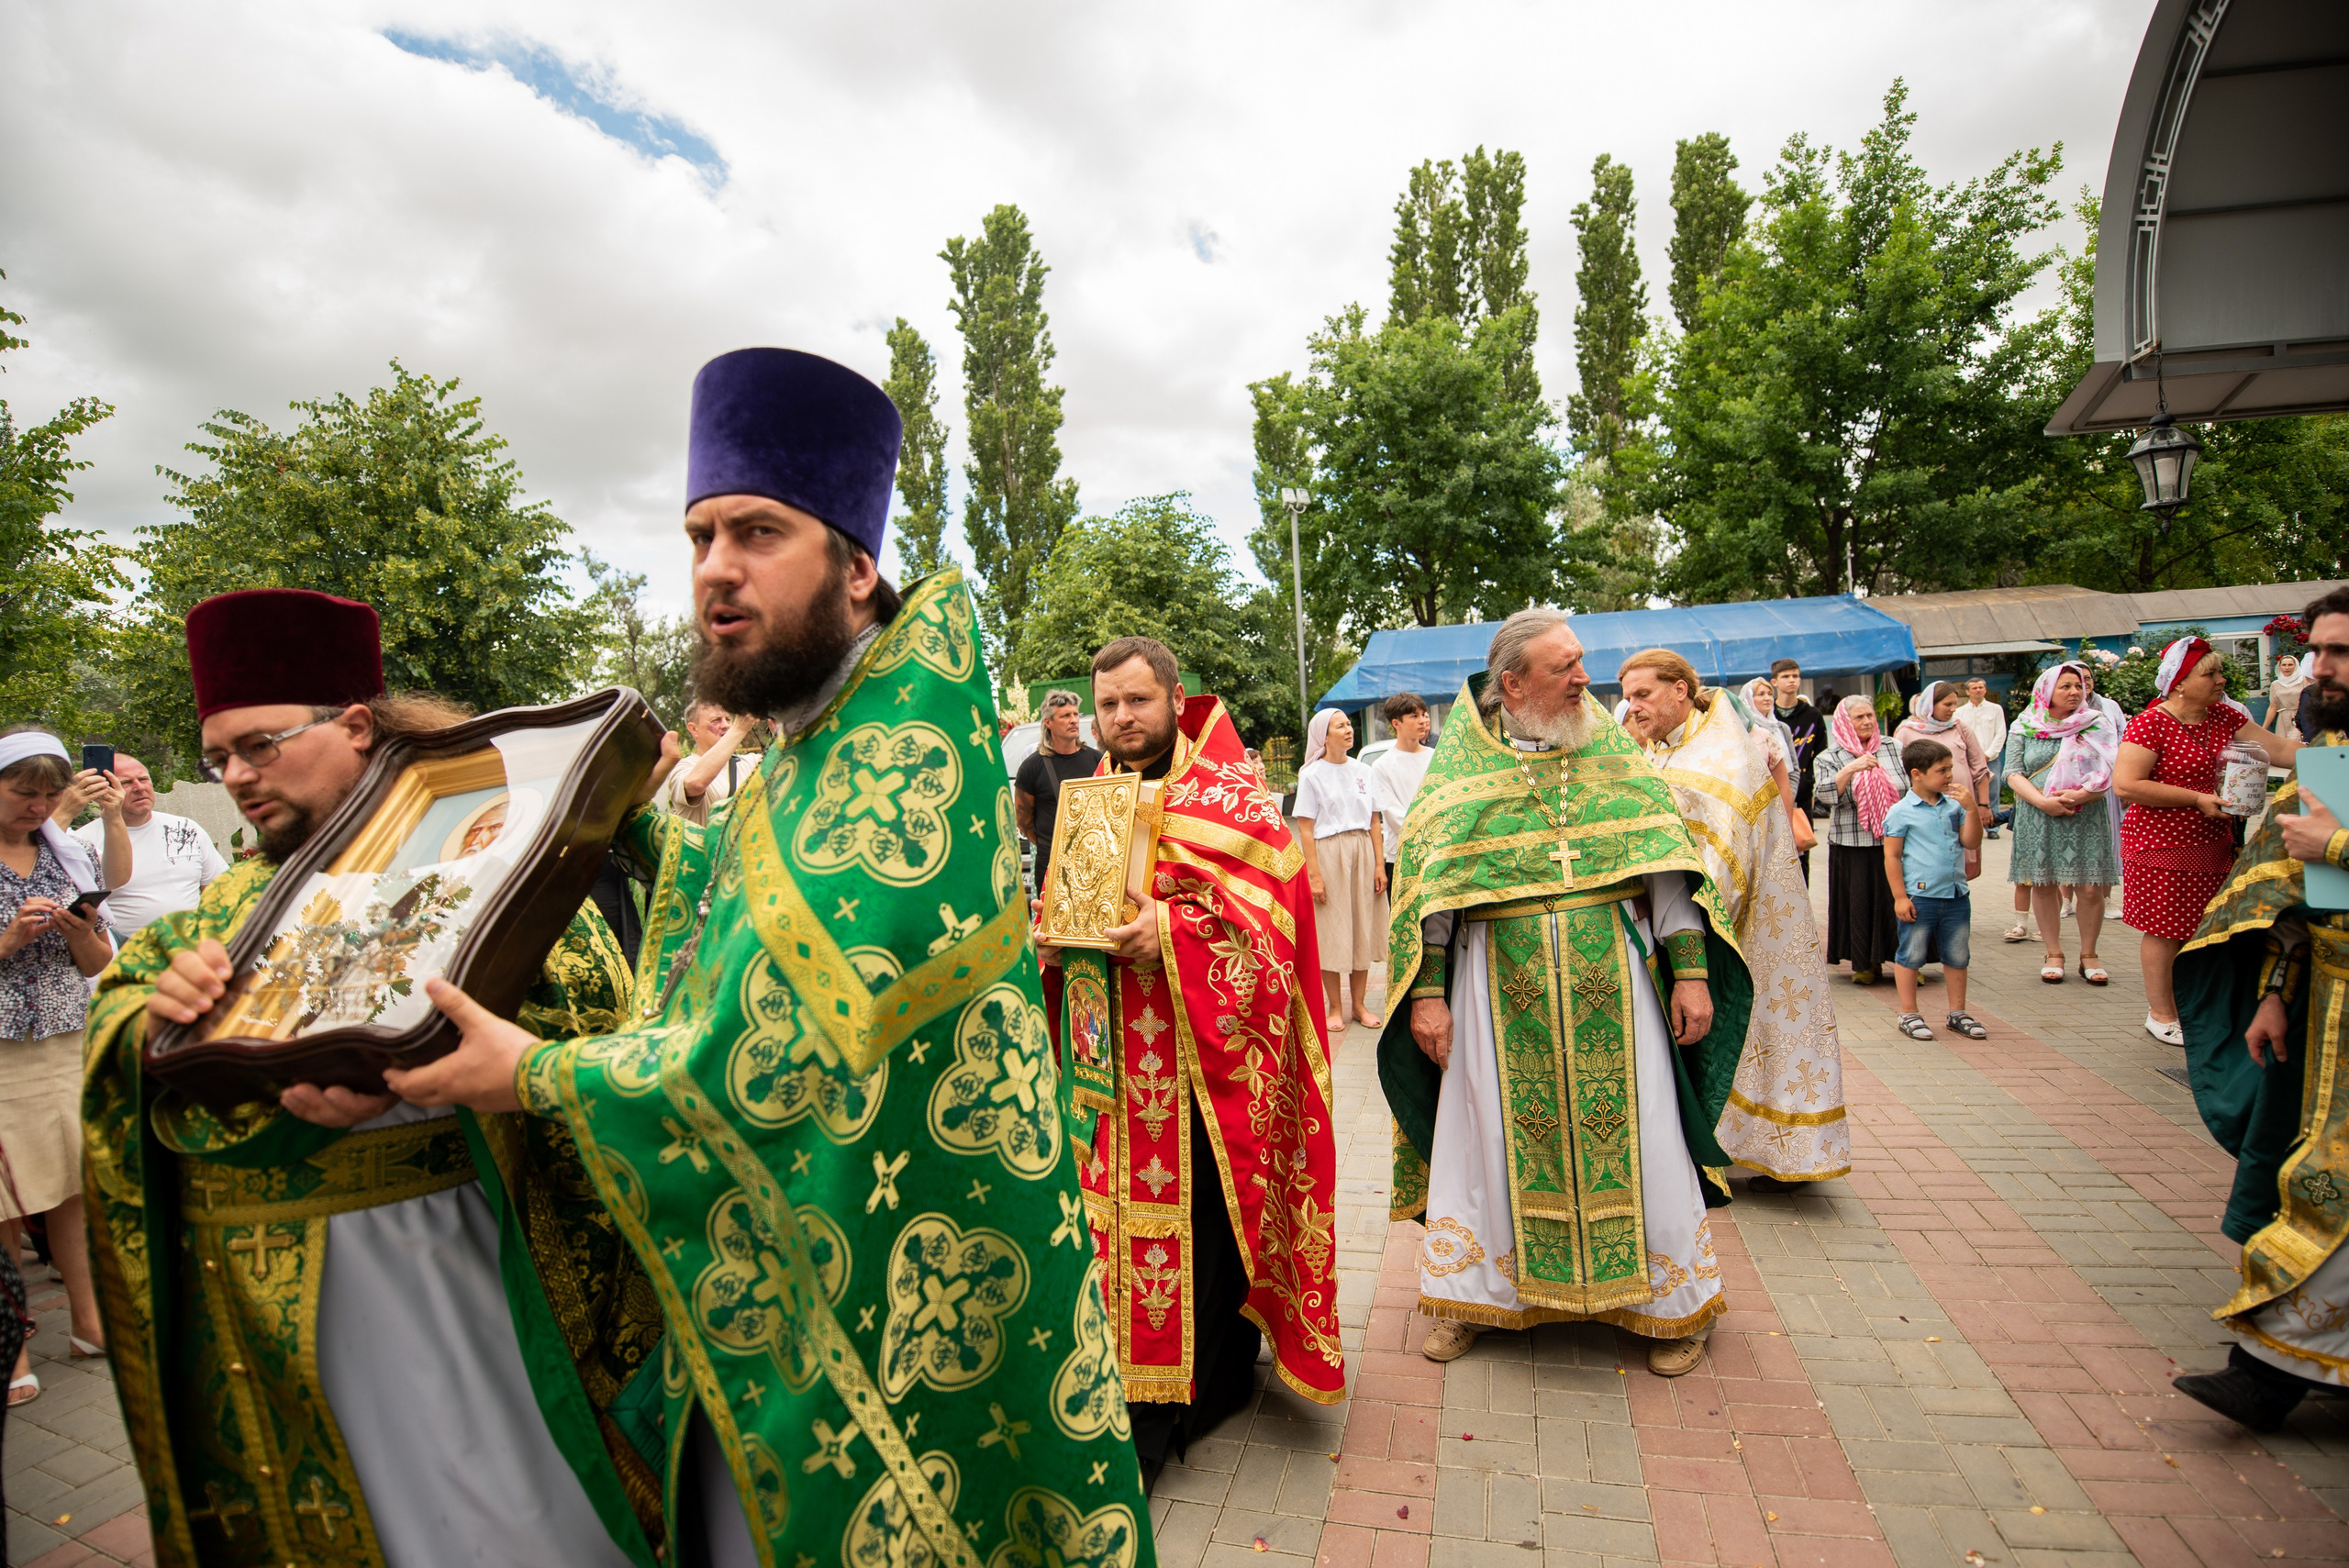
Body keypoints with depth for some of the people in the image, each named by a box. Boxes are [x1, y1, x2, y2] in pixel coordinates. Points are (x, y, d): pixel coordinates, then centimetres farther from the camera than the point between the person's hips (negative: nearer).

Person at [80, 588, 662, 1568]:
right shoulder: (238, 895, 13)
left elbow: (586, 995, -20)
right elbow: (115, 1005, 16)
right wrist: (154, 1013, -8)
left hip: (431, 1249, -6)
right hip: (258, 1283, 6)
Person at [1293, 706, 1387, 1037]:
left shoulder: (1363, 770, 9)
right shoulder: (1312, 775, -3)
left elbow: (1373, 821, 11)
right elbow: (1305, 829, -6)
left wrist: (1379, 864, 4)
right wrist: (1314, 874, -12)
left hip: (1363, 852, 4)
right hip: (1328, 853, -4)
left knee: (1363, 928, 7)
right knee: (1332, 932, 1)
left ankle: (1359, 1004, 18)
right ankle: (1335, 1007, 11)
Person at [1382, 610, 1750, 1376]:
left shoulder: (1611, 749, 5)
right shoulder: (1461, 764, 0)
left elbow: (1667, 860, 2)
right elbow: (1426, 878, -2)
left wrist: (1690, 970, -5)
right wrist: (1427, 991, -7)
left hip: (1612, 981, 1)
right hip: (1500, 989, -1)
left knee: (1632, 1136, 8)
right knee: (1489, 1134, 8)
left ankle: (1674, 1300, 29)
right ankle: (1473, 1292, 27)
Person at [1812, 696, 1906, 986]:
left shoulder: (1893, 748, 8)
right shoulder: (1830, 758, 0)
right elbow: (1826, 795, -15)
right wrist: (1852, 769, -24)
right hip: (1853, 846, -2)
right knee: (1859, 904, 2)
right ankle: (1865, 963, 14)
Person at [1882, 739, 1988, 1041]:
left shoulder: (1953, 806, 6)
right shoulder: (1901, 813, -9)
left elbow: (1971, 842, 5)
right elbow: (1891, 856, -9)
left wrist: (1972, 809, -7)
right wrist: (1900, 897, -11)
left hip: (1956, 895, 6)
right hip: (1919, 896, -5)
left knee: (1957, 956, 14)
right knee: (1911, 956, 3)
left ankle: (1957, 1013, 27)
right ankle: (1909, 1014, 15)